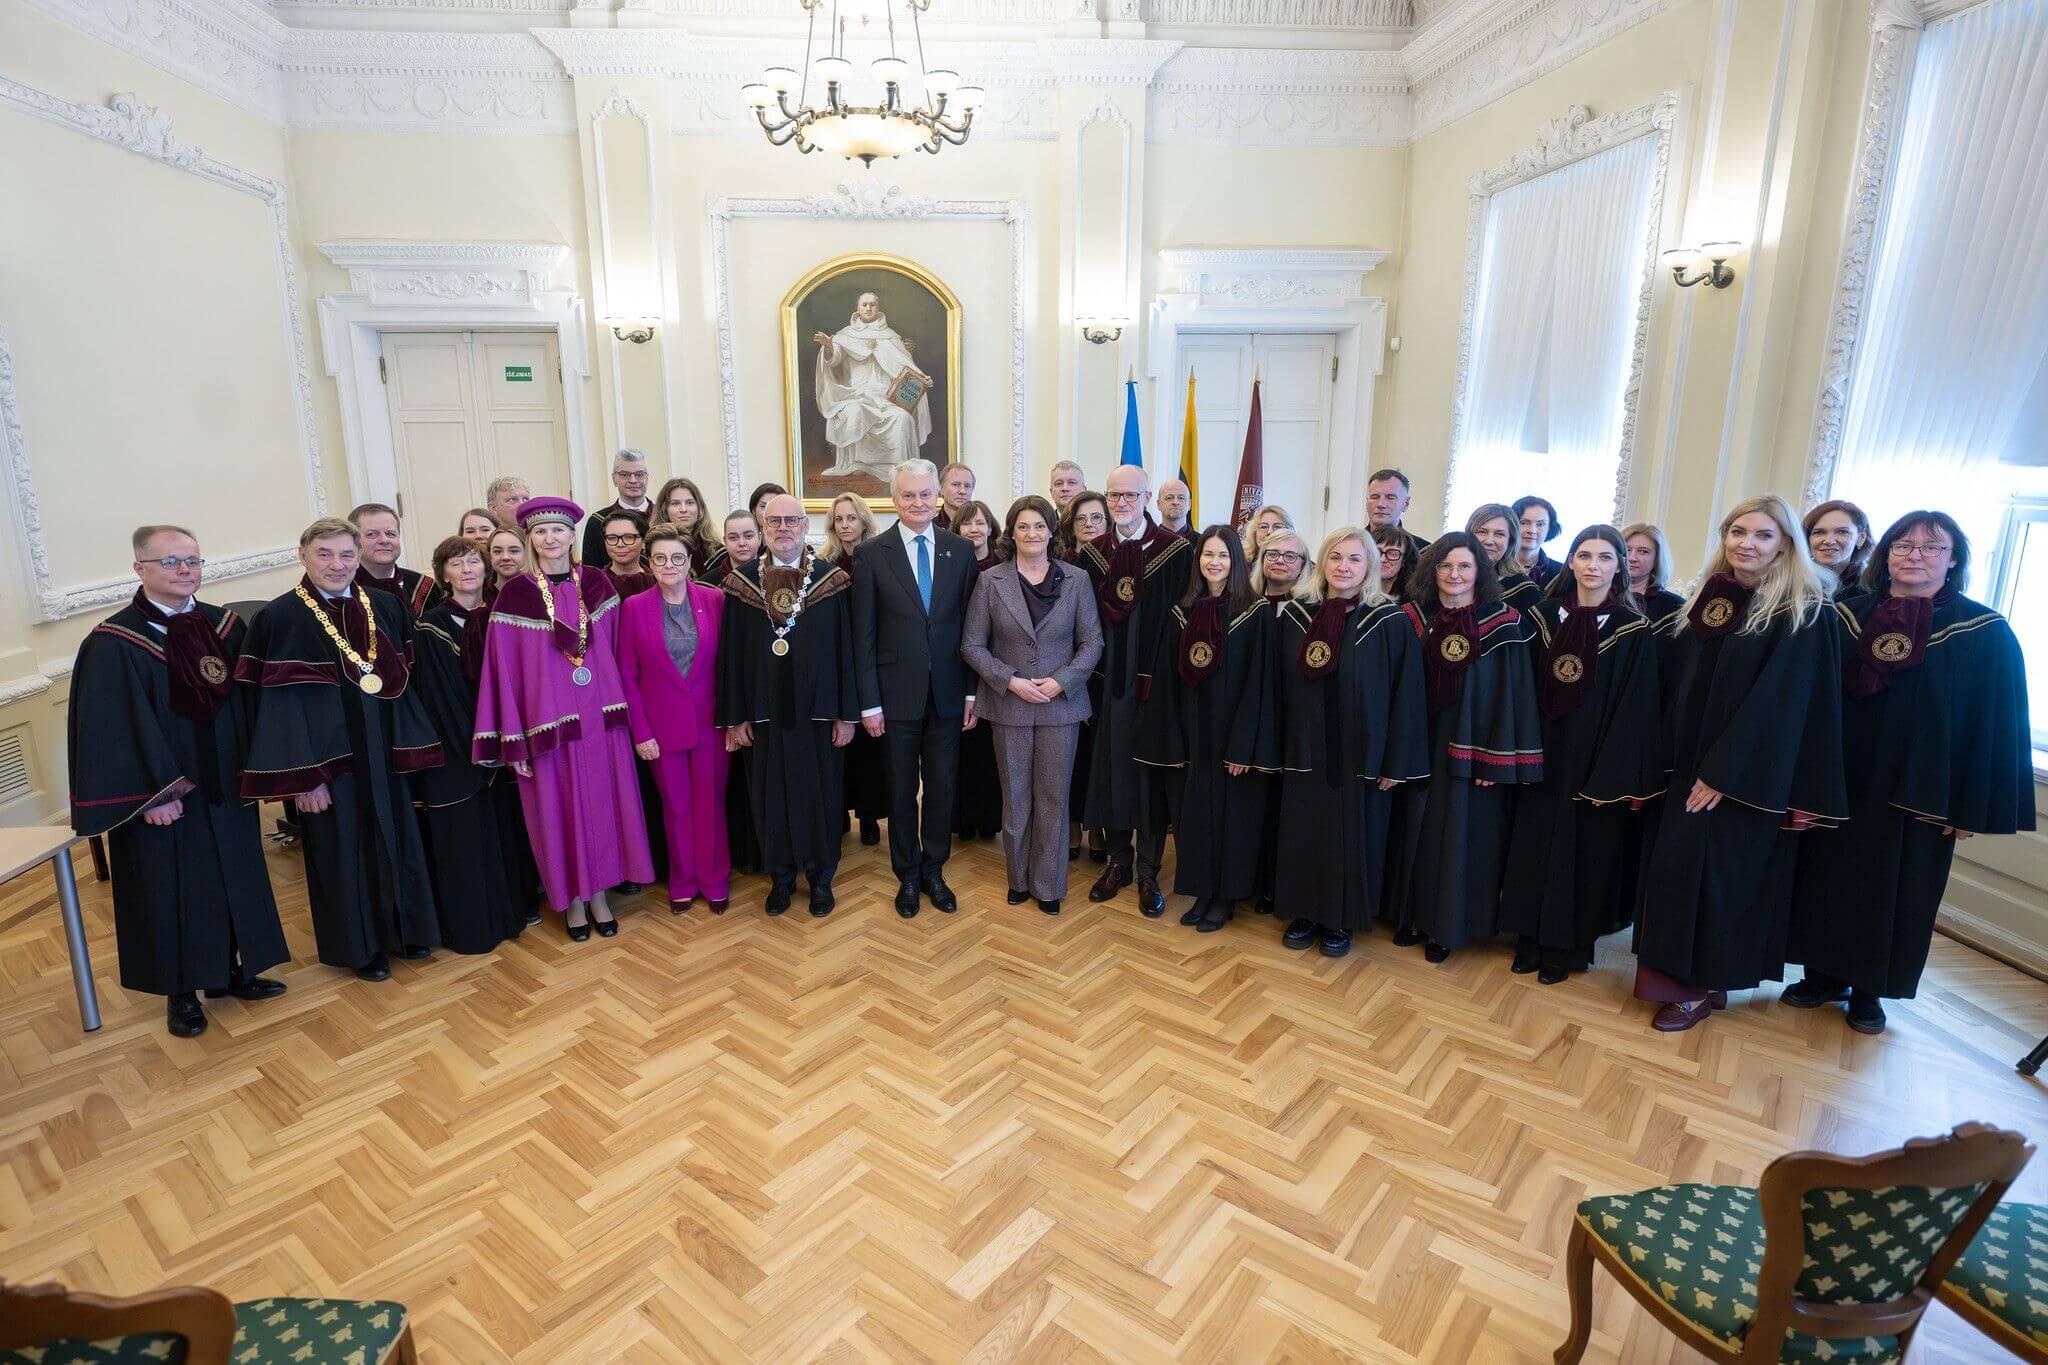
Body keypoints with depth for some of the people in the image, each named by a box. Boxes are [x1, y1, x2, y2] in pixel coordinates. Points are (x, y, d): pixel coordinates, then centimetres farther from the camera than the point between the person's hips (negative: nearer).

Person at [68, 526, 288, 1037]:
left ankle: (230, 970, 31)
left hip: (225, 785, 5)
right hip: (163, 795, -4)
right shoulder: (113, 644, -12)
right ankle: (181, 991, 23)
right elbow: (111, 727, -14)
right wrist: (151, 795, -17)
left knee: (234, 877, 14)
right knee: (172, 888, 7)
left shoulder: (225, 626, 2)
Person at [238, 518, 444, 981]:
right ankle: (361, 946, 26)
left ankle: (404, 928, 32)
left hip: (384, 753, 4)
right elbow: (278, 704, -12)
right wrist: (303, 777, -16)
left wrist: (411, 744, 3)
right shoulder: (280, 618, -11)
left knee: (396, 839, 14)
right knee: (343, 850, 9)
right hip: (327, 757, -4)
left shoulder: (386, 607, 3)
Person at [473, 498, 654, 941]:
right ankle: (572, 899, 25)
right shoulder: (514, 595, -5)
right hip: (547, 718, -2)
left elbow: (615, 651, 7)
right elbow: (504, 669, -6)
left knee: (601, 800, 9)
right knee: (558, 807, 8)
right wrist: (514, 739, -8)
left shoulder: (596, 583, 3)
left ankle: (599, 893, 26)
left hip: (599, 716, 2)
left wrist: (619, 708, 4)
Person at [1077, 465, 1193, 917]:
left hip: (1152, 681, -3)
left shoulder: (1175, 550, -5)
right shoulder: (1092, 553, 6)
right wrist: (1089, 677, 1)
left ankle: (1148, 873, 17)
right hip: (1106, 681, 4)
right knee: (1109, 769, 11)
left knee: (1149, 774, 4)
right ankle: (1118, 860, 28)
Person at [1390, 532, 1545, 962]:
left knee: (1460, 834, 5)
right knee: (1417, 827, 10)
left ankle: (1447, 926, 20)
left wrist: (1498, 759, -11)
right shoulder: (1415, 619, 2)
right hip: (1421, 741, 3)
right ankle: (1416, 915, 26)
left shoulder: (1503, 624, -6)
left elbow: (1511, 693, -7)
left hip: (1471, 746, -3)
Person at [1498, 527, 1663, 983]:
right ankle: (1532, 937, 22)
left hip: (1595, 760, -3)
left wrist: (1612, 778, -13)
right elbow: (1528, 689, 6)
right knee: (1534, 844, 9)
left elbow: (1634, 709, -8)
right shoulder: (1545, 616, 3)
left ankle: (1566, 944, 20)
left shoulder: (1633, 630, -6)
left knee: (1583, 851, 6)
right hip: (1544, 754, 3)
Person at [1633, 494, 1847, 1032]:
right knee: (1672, 865, 9)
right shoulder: (1709, 599, 8)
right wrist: (1669, 762, 7)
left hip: (1743, 776, -6)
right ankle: (1673, 970, 22)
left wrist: (1723, 773, -19)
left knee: (1714, 871, -2)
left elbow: (1779, 700, -15)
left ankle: (1702, 984, 13)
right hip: (1686, 766, 6)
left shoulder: (1802, 614, -9)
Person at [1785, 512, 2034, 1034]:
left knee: (1894, 893, 9)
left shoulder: (1986, 633, -4)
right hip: (1838, 783, 2)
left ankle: (1869, 991, 24)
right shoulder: (1847, 617, 2)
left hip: (1919, 795, -2)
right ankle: (1825, 975, 25)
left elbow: (1995, 724, -5)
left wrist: (1973, 808, -9)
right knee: (1829, 882, 10)